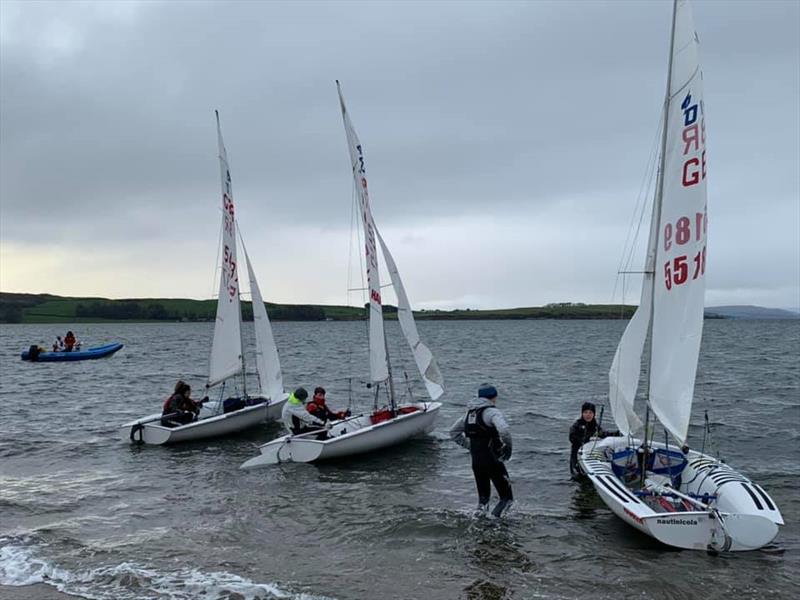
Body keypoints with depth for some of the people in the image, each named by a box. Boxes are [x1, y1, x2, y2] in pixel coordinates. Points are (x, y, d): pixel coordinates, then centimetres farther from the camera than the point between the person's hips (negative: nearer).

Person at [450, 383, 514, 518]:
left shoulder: (470, 412, 11)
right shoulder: (492, 412, -12)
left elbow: (453, 432, 22)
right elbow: (504, 430, -31)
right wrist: (508, 447, -14)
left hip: (476, 461, 7)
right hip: (492, 460, -7)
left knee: (483, 495, 22)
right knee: (506, 496, 6)